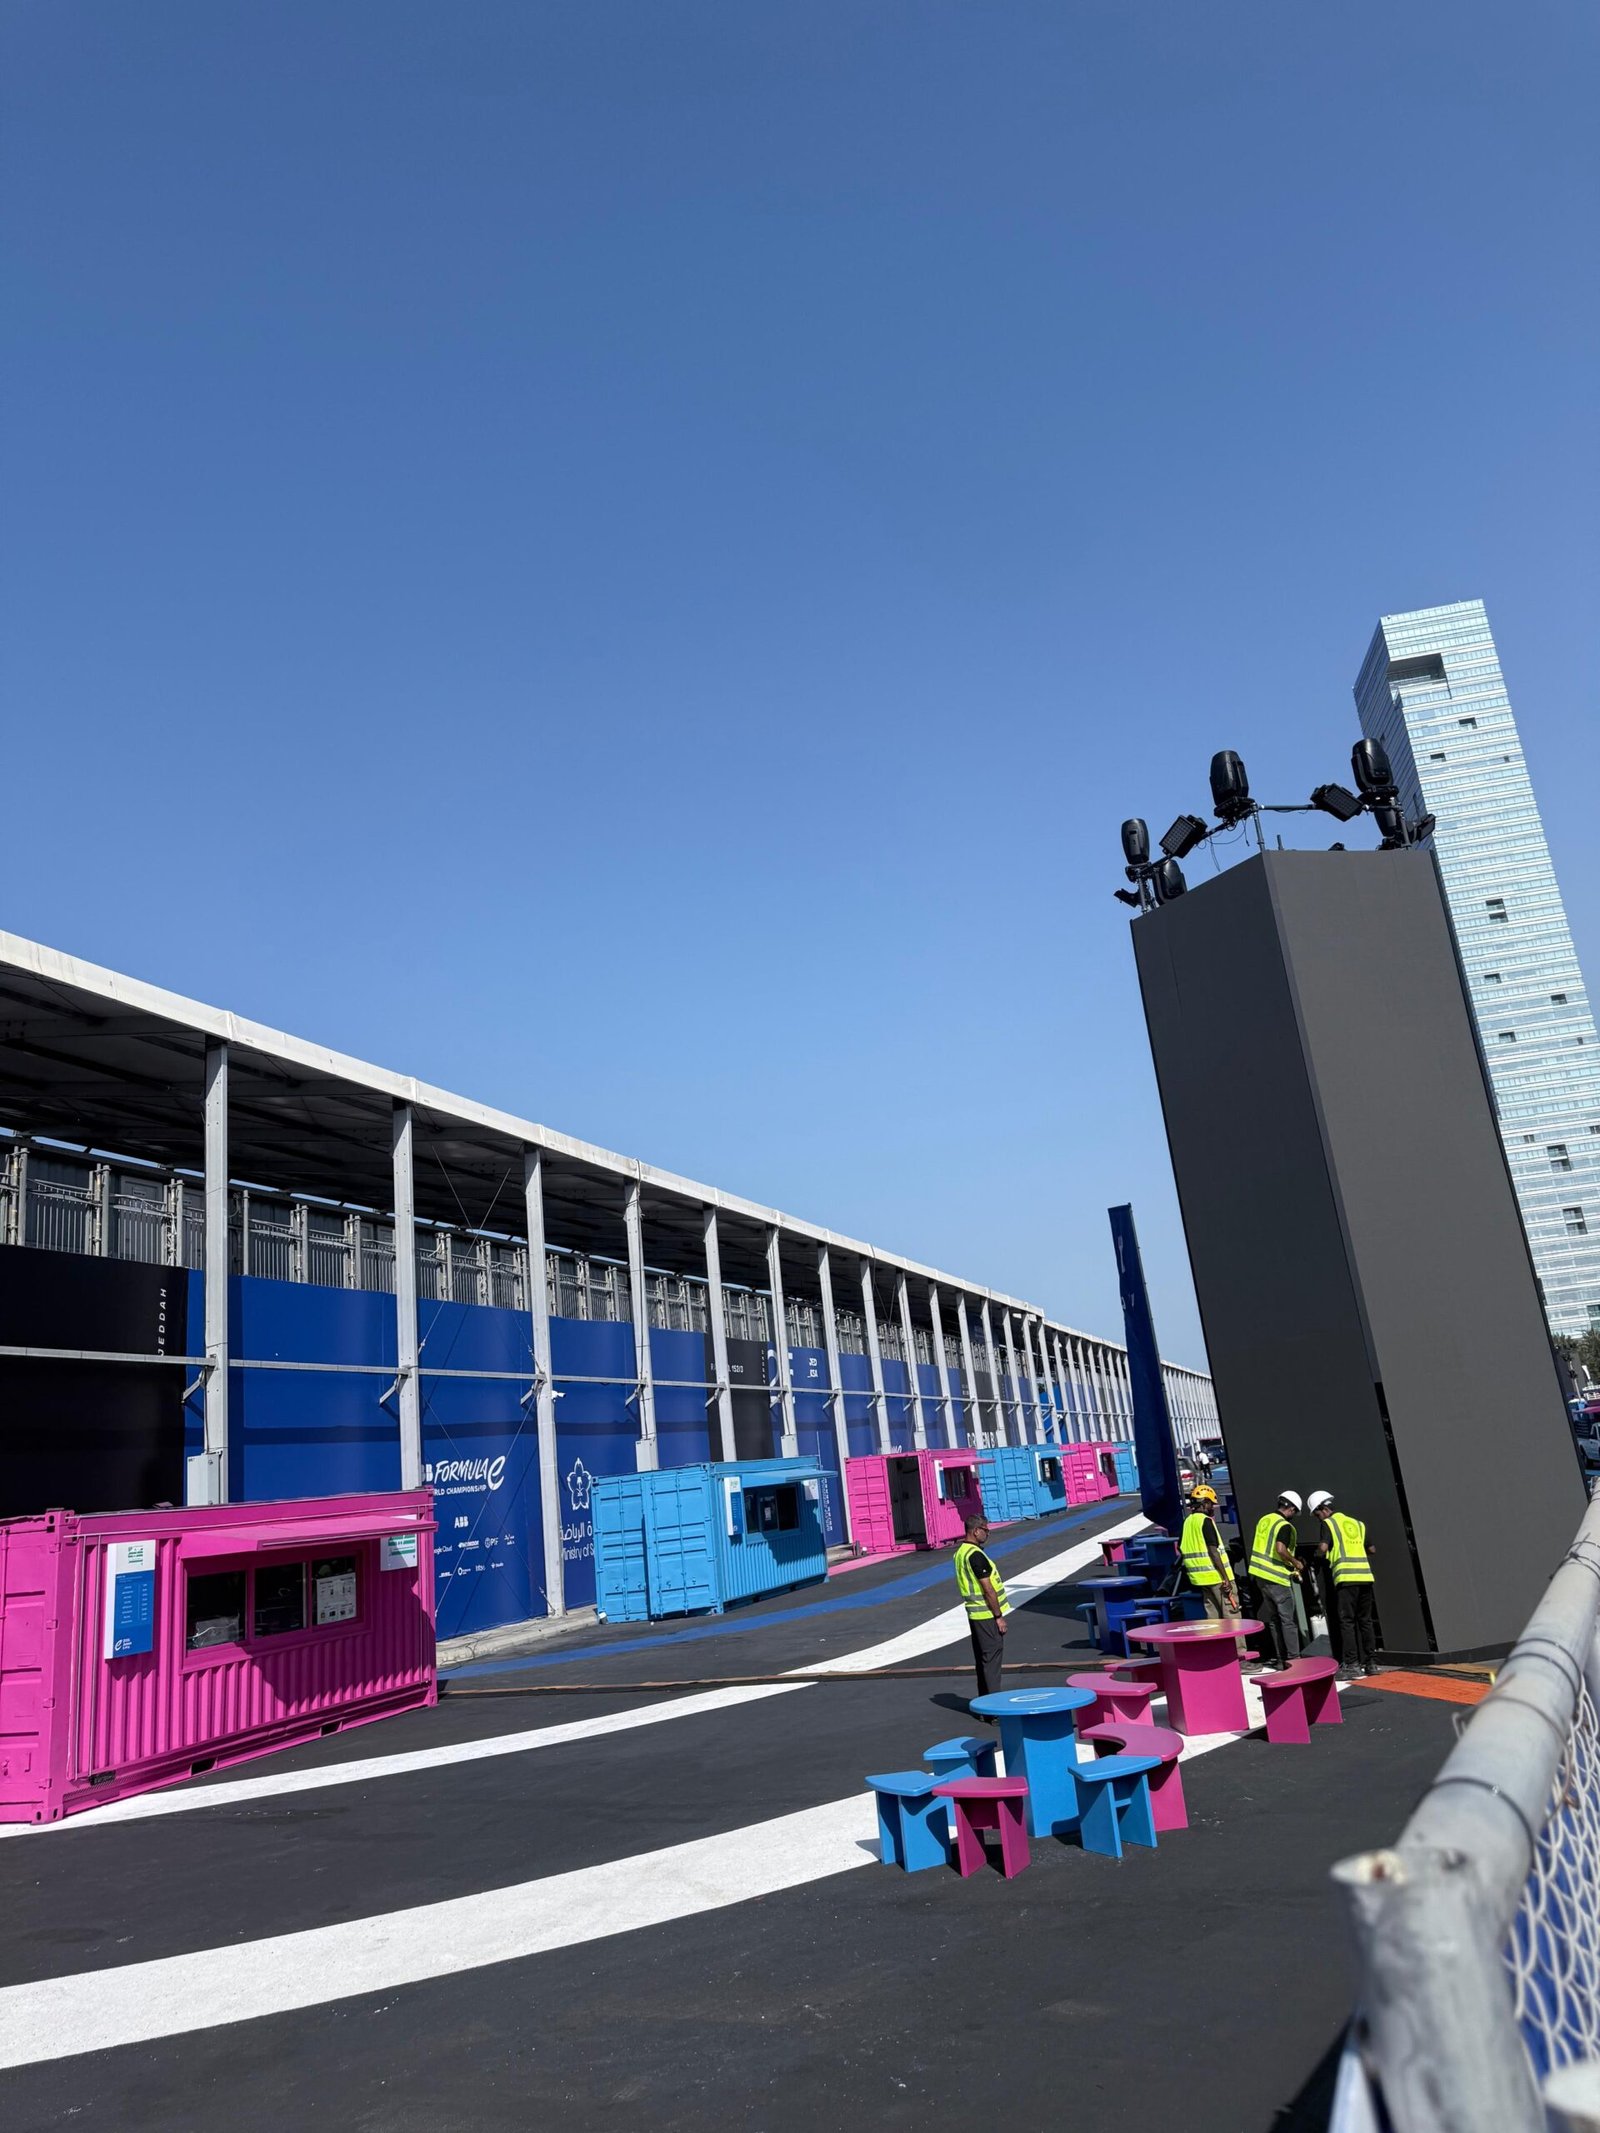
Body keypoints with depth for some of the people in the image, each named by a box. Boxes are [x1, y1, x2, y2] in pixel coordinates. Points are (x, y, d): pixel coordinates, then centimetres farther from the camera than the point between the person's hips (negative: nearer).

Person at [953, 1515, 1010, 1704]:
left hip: (974, 1614, 9)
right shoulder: (975, 1555, -20)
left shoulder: (960, 1551, 9)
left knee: (982, 1659, 16)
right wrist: (999, 1616, -15)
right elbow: (988, 1589, -19)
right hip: (987, 1615, -9)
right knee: (992, 1659, -4)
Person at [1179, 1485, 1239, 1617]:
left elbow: (1181, 1550, 14)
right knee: (1232, 1616, -2)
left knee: (1212, 1614, 13)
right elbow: (1213, 1551, -18)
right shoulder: (1206, 1521, -13)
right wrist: (1225, 1578, -17)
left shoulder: (1187, 1522, 10)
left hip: (1201, 1577, 8)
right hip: (1217, 1576, -8)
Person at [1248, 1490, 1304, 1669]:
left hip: (1260, 1574, 8)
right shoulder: (1285, 1526, -15)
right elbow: (1280, 1549, -29)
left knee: (1273, 1620, 13)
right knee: (1287, 1620, 0)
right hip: (1277, 1578, -7)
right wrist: (1295, 1562, -11)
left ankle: (1280, 1659, 17)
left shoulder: (1264, 1519, 10)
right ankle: (1293, 1658, 0)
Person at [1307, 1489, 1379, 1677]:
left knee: (1347, 1621, -1)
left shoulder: (1329, 1523, 1)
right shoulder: (1356, 1523, 19)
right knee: (1366, 1620, 12)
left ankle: (1351, 1663, -5)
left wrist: (1318, 1553, 8)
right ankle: (1371, 1662, 12)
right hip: (1365, 1575, 6)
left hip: (1346, 1577, -6)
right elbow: (1371, 1549, 23)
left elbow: (1323, 1547, -12)